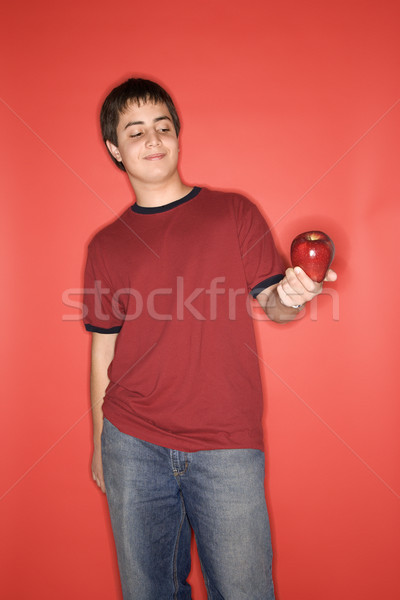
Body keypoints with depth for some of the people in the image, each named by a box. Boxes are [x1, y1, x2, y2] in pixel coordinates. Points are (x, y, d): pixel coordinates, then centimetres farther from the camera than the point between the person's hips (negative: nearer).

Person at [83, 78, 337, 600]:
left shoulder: (234, 213, 4)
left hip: (226, 444, -1)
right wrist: (101, 442, 12)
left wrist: (291, 297, -21)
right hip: (134, 446, 2)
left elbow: (272, 304, 2)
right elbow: (104, 348, 10)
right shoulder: (107, 246, 7)